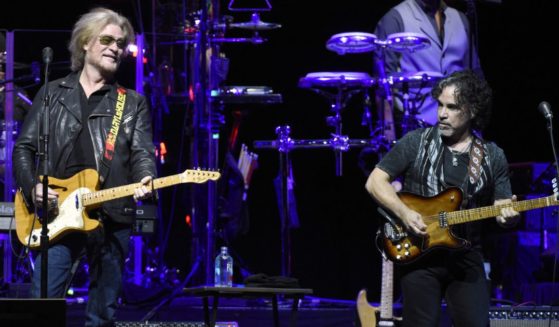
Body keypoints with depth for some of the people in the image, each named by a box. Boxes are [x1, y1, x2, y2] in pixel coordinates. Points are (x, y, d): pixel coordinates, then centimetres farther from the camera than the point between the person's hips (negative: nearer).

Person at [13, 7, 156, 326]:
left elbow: (143, 152, 0)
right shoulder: (53, 94, 13)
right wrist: (32, 186, -7)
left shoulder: (133, 103, 12)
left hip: (113, 218, 1)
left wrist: (145, 180, -22)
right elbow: (24, 147, 11)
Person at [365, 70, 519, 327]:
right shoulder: (416, 142, 0)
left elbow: (502, 207, 8)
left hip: (466, 259, 2)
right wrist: (404, 213, -15)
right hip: (419, 255, -2)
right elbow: (374, 182, -1)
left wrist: (507, 215, -17)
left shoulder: (492, 156, 7)